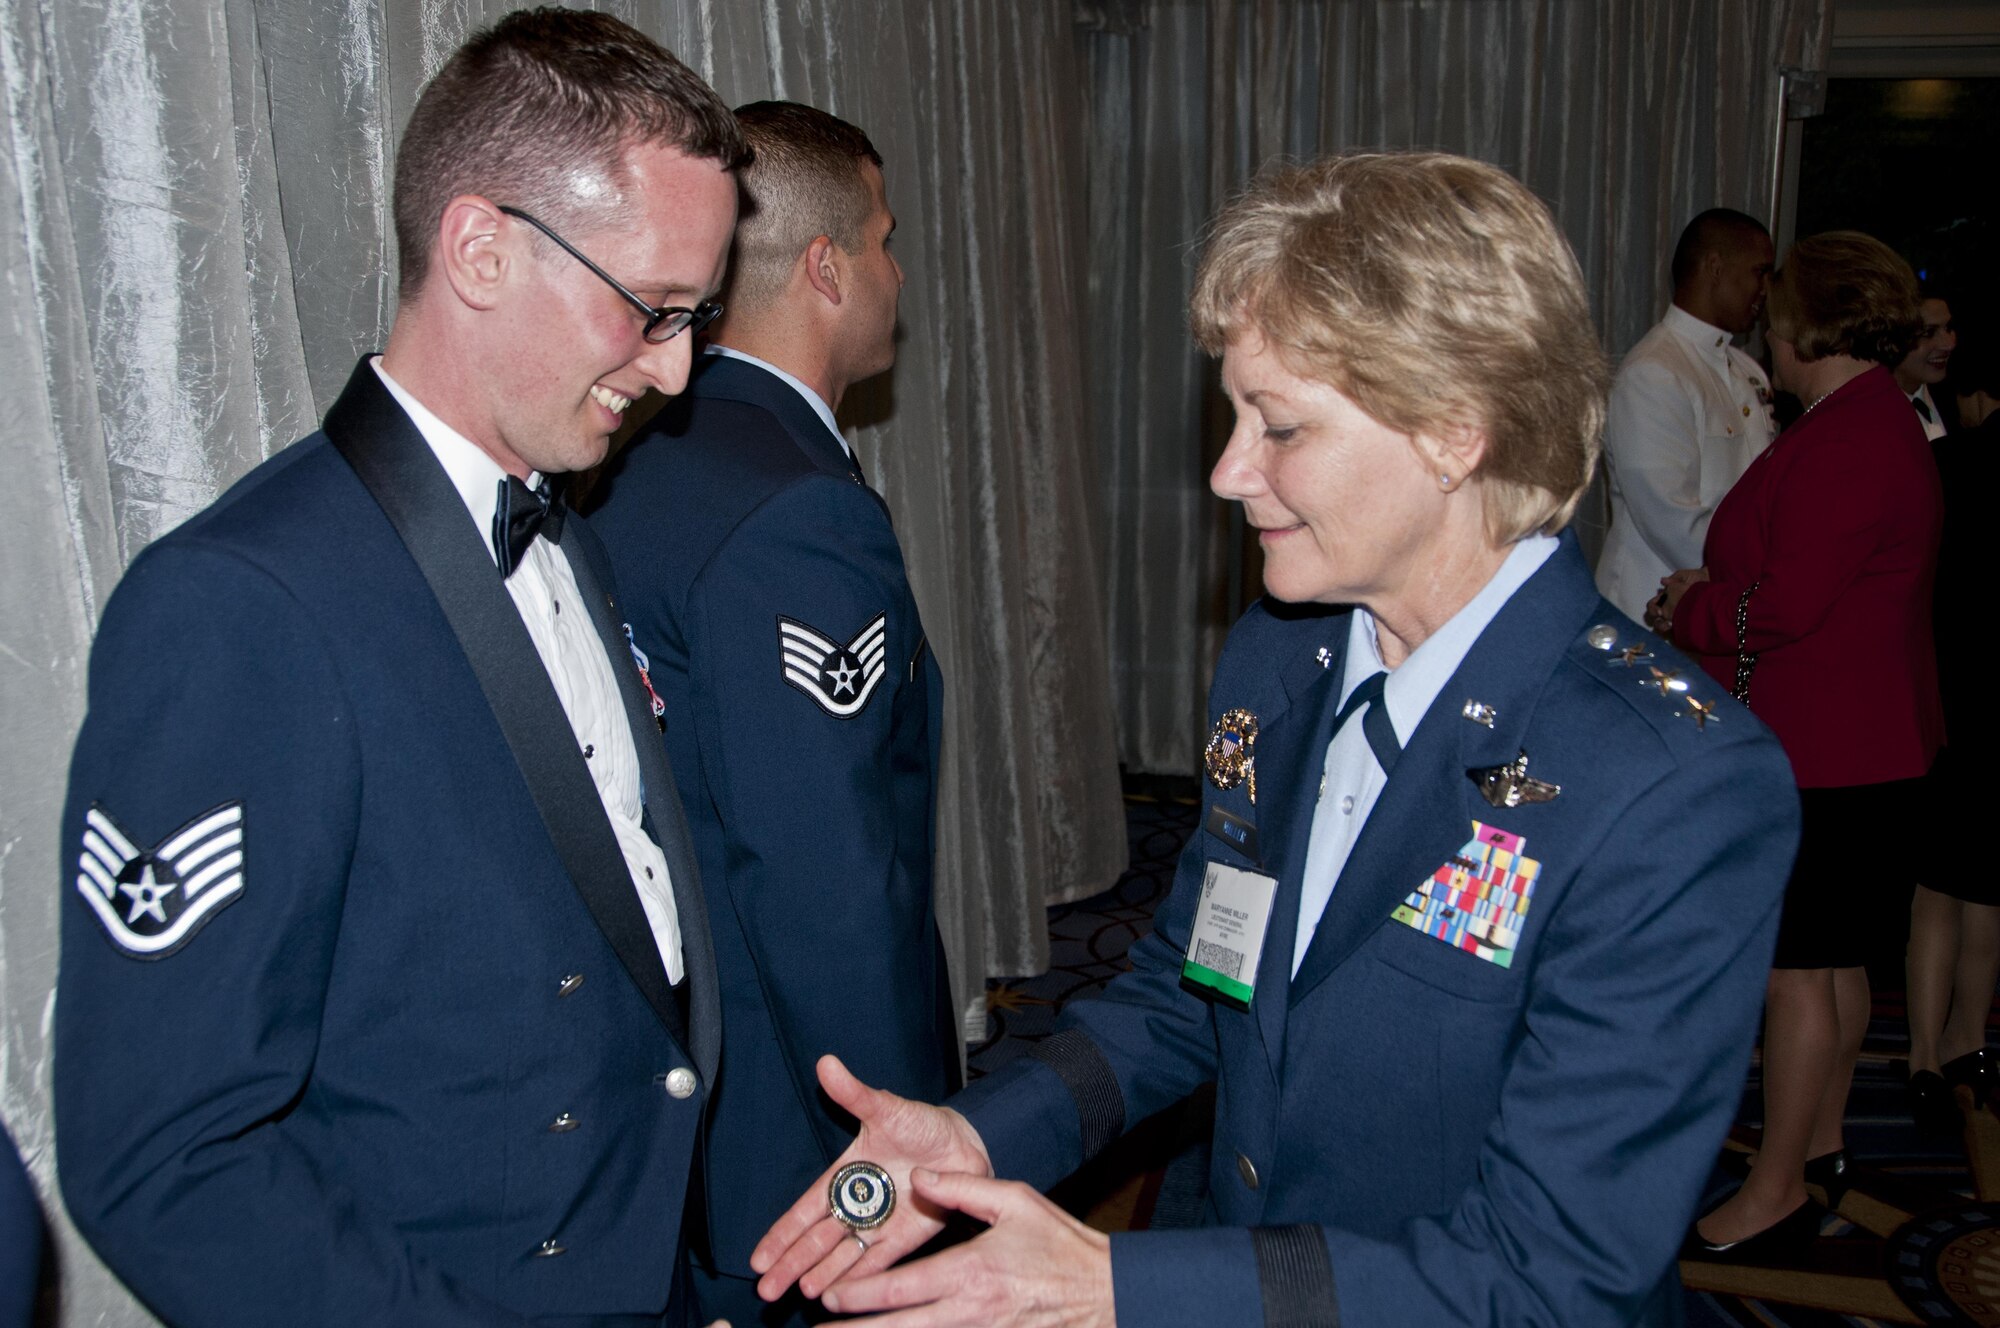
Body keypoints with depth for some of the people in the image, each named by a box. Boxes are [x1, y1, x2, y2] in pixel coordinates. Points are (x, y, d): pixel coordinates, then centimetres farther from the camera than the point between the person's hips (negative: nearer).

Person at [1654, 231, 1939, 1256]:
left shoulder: (1848, 440, -20)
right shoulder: (1877, 421, 15)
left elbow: (1787, 606, -24)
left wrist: (1686, 612, -8)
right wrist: (1716, 591, 3)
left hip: (1823, 753, -11)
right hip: (1856, 740, 11)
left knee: (1795, 967, -3)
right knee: (1832, 957, 19)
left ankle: (1775, 1193, 8)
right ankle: (1819, 1147, 33)